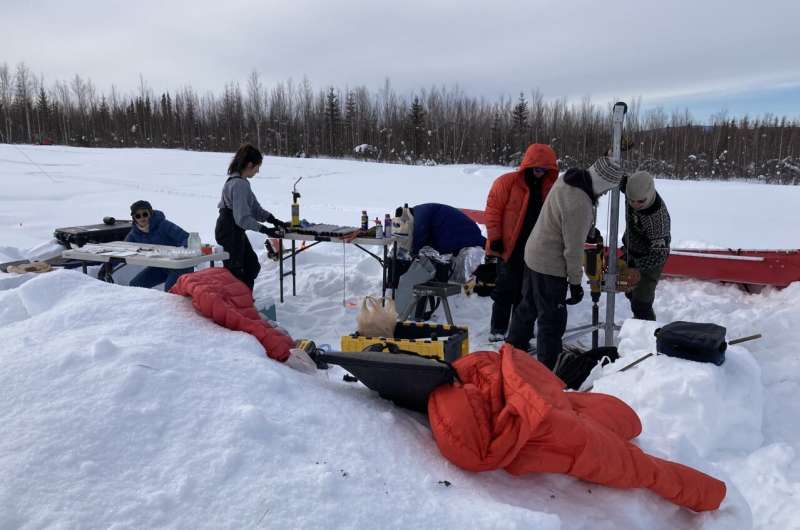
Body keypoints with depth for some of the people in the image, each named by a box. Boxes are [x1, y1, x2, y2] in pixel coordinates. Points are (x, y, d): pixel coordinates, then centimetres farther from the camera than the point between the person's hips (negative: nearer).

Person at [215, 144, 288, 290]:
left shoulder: (241, 181, 9)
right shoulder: (239, 184, -23)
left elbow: (255, 208, 10)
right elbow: (242, 218, -27)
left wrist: (274, 220, 2)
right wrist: (266, 230, -25)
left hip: (236, 231, 10)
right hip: (229, 232, -10)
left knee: (252, 266, 16)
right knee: (234, 271, -1)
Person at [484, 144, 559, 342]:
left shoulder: (549, 187, 8)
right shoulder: (507, 182, -9)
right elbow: (492, 210, -10)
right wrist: (495, 239, -13)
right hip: (510, 248, -5)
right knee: (507, 290, 0)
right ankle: (497, 331, 11)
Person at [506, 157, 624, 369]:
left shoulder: (567, 179, -4)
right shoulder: (579, 205, -29)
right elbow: (573, 248, -22)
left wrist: (589, 229, 11)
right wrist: (575, 282, -12)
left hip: (533, 254, 9)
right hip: (550, 266, -9)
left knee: (528, 306, 23)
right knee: (553, 320, 3)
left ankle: (513, 350, 39)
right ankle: (546, 370, 13)